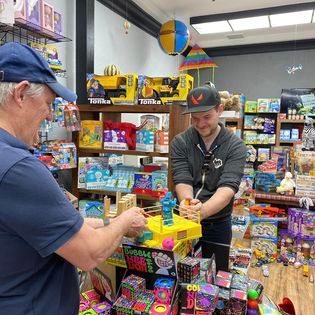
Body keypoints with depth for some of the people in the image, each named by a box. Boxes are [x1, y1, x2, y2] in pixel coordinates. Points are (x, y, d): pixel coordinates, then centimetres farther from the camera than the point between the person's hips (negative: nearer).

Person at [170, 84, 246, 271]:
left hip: (218, 224, 0)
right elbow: (182, 180, -14)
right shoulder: (180, 142, -6)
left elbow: (228, 187, -22)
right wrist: (187, 203, -37)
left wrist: (203, 210, -41)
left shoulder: (235, 146, -10)